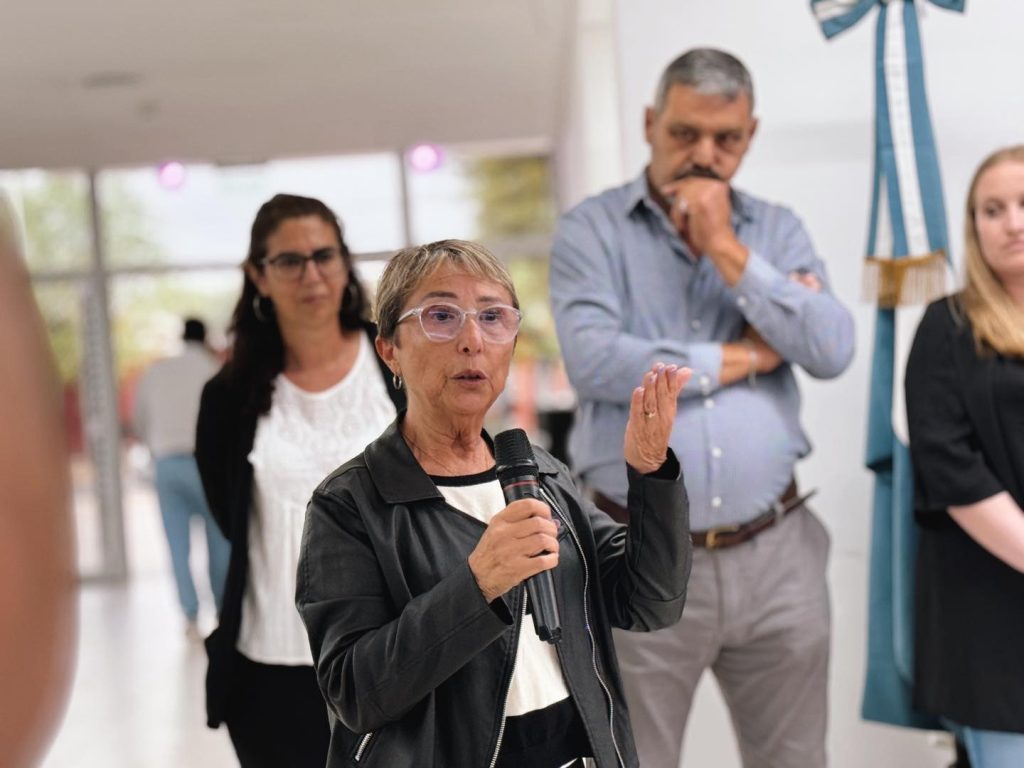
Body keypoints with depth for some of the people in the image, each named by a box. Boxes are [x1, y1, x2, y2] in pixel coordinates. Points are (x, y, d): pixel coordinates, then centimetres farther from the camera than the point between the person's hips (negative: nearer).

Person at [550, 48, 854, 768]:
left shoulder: (778, 230, 9)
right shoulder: (591, 230, -1)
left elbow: (834, 351, -6)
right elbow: (593, 360, -18)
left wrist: (726, 249, -10)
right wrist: (747, 356, -8)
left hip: (779, 555, 3)